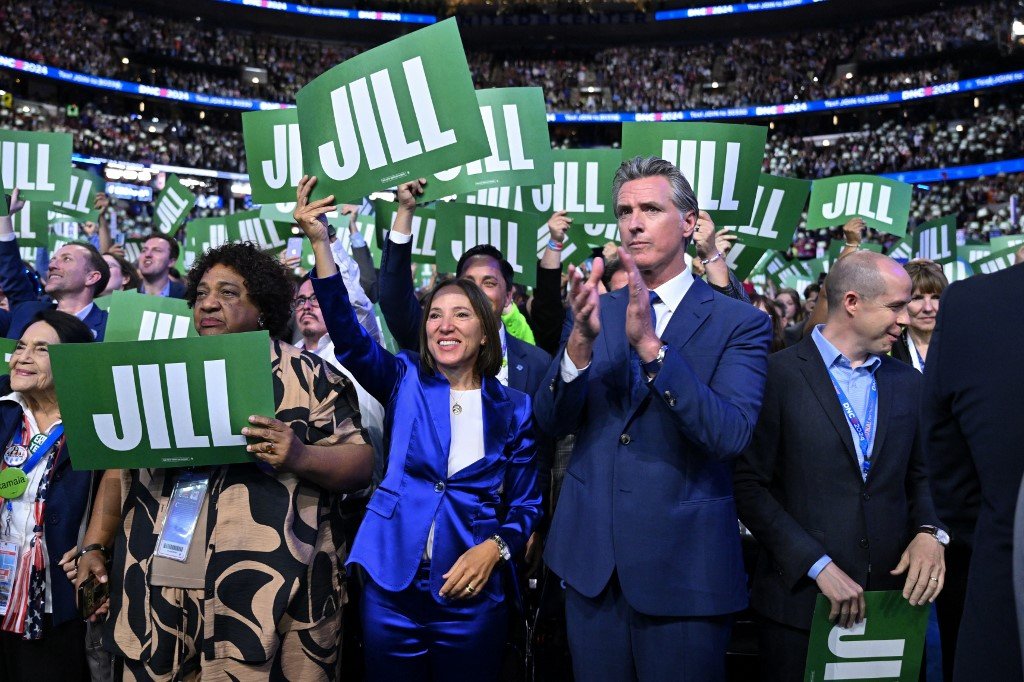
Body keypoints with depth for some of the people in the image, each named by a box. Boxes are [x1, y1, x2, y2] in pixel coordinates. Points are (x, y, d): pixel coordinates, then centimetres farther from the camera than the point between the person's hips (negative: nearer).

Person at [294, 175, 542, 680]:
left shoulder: (512, 408, 2)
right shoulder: (405, 382, 2)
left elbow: (526, 504, 5)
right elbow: (348, 336, -15)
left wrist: (495, 548, -14)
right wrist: (320, 244, -24)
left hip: (471, 597, 0)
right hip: (391, 588, 1)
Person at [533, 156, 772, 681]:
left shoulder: (740, 322, -6)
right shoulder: (592, 312, 5)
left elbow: (730, 435, -20)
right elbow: (551, 421, -4)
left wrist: (648, 343, -29)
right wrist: (582, 340, -22)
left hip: (684, 565, -3)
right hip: (591, 560, 4)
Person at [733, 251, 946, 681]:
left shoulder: (908, 383, 8)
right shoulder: (778, 375, -9)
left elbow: (919, 476, 15)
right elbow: (750, 485, -11)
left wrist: (929, 532, -5)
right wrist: (818, 565, -15)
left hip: (890, 597, 5)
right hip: (801, 599, -4)